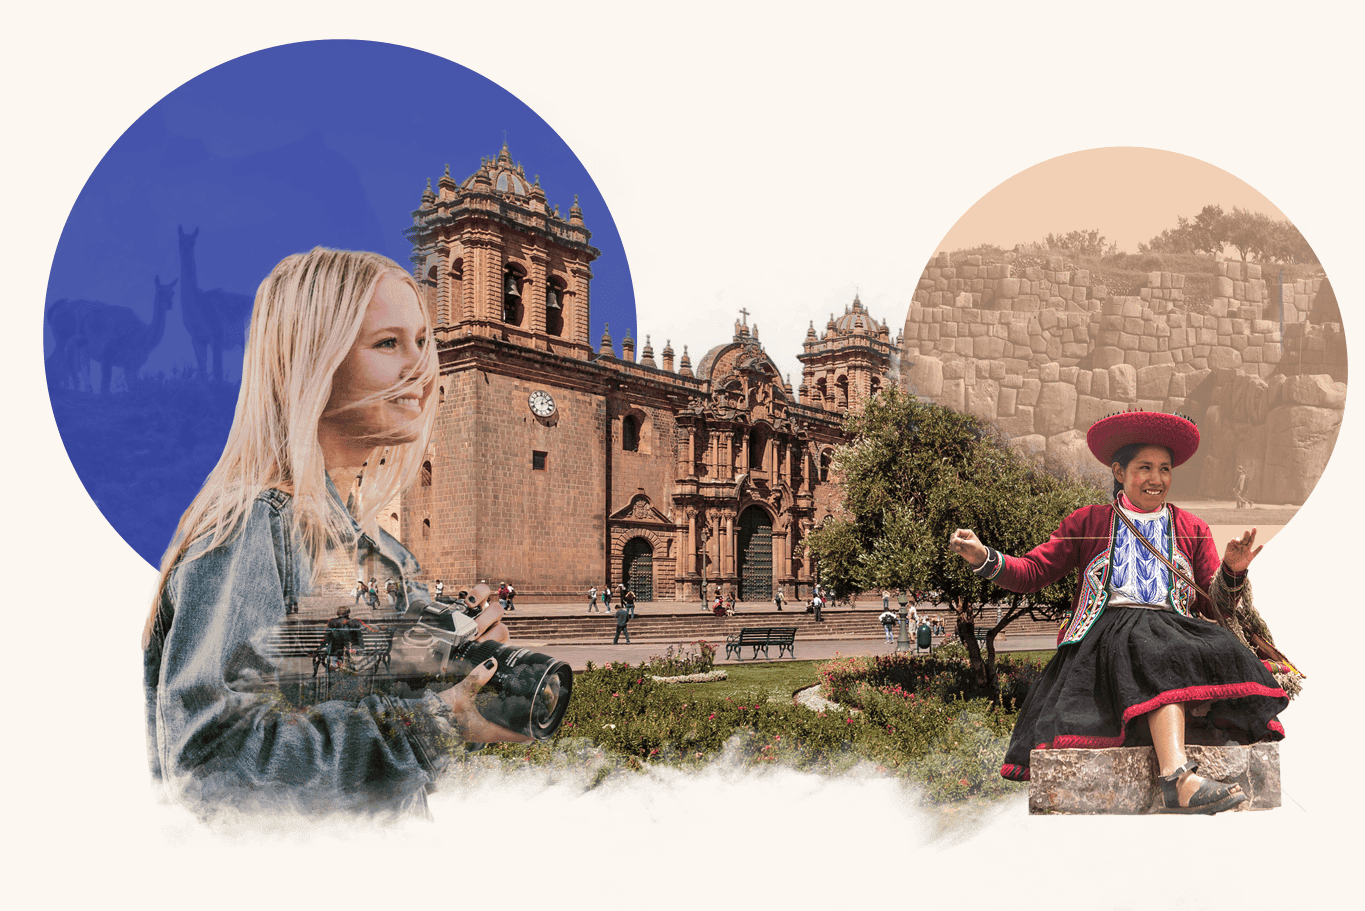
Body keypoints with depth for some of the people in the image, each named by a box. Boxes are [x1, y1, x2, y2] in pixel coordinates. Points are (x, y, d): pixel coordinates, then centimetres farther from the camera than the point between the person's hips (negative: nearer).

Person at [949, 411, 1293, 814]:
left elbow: (1216, 606, 17)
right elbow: (1032, 572, 12)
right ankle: (1178, 778, -52)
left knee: (1221, 651, -32)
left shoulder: (1193, 530, 24)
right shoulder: (1088, 522, 19)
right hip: (1108, 628, -3)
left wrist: (1233, 570, -4)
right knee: (1158, 649, -36)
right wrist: (984, 558, -6)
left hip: (1176, 628, 3)